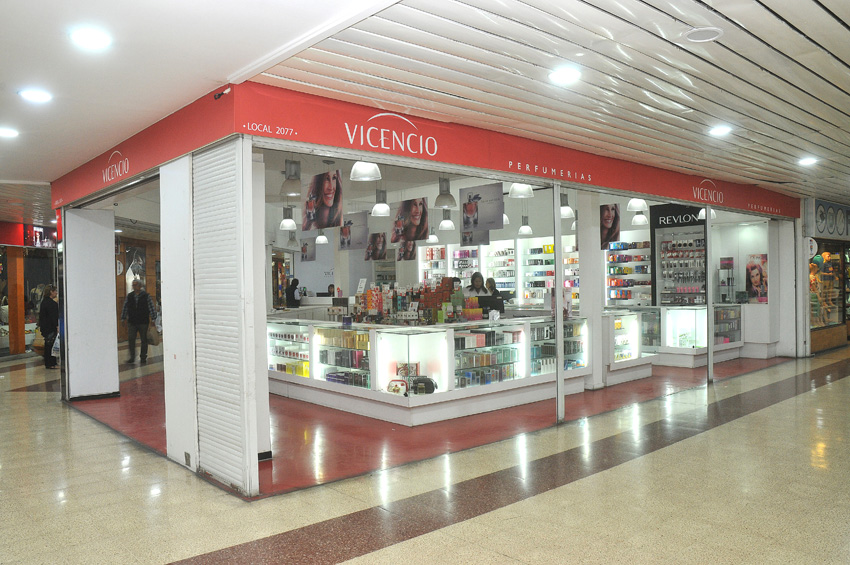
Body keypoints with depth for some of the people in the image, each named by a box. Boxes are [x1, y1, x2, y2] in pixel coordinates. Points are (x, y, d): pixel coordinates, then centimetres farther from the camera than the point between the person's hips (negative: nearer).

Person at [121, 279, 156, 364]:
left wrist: (153, 318, -6)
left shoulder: (146, 296, -3)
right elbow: (125, 308, 11)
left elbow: (152, 307, -2)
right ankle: (132, 357, 8)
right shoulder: (129, 296, 6)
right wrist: (123, 319, 9)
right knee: (131, 339, -3)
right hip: (132, 322, 2)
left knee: (144, 340, 6)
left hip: (143, 322, -2)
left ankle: (143, 357, 17)